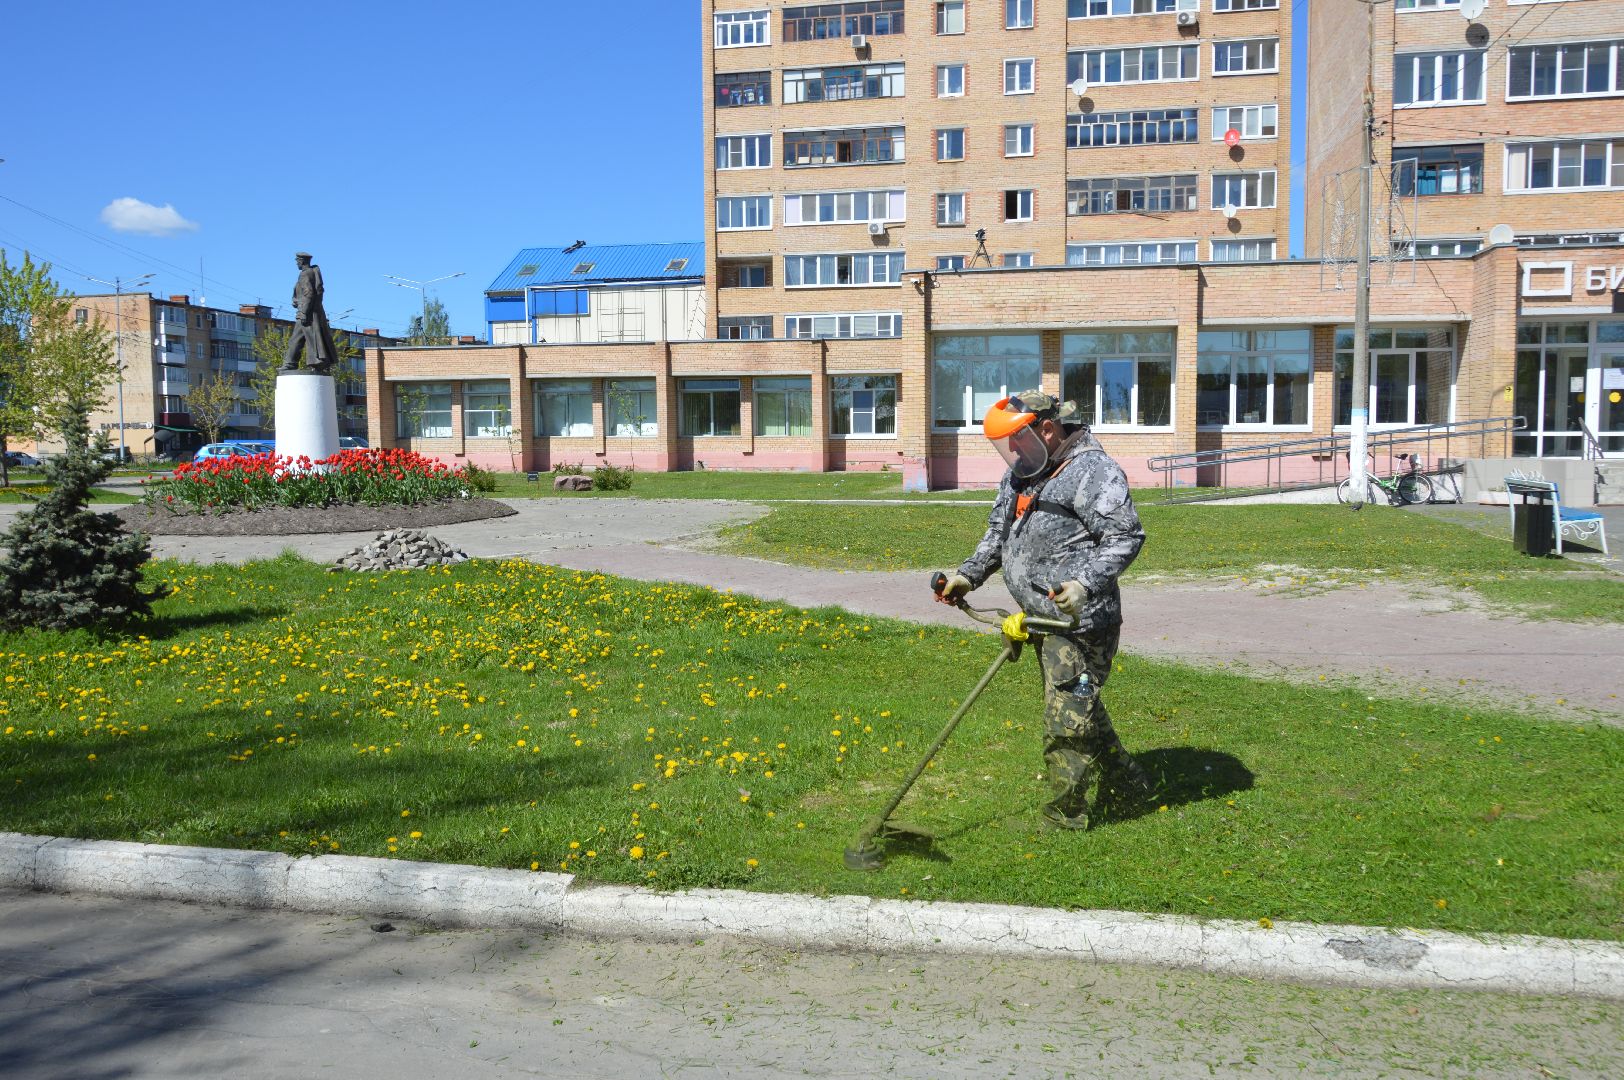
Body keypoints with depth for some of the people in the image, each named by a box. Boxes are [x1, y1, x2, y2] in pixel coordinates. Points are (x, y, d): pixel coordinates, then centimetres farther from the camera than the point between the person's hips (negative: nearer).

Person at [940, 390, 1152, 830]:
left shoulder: (1091, 470, -14)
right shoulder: (1019, 473, 15)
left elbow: (1127, 535, -19)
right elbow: (997, 533, 25)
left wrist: (1086, 584, -30)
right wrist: (969, 574, 12)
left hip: (1080, 621, -10)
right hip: (1044, 618, 10)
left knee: (1067, 717, -6)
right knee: (1081, 707, 21)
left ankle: (1064, 817, 6)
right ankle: (1127, 781, 38)